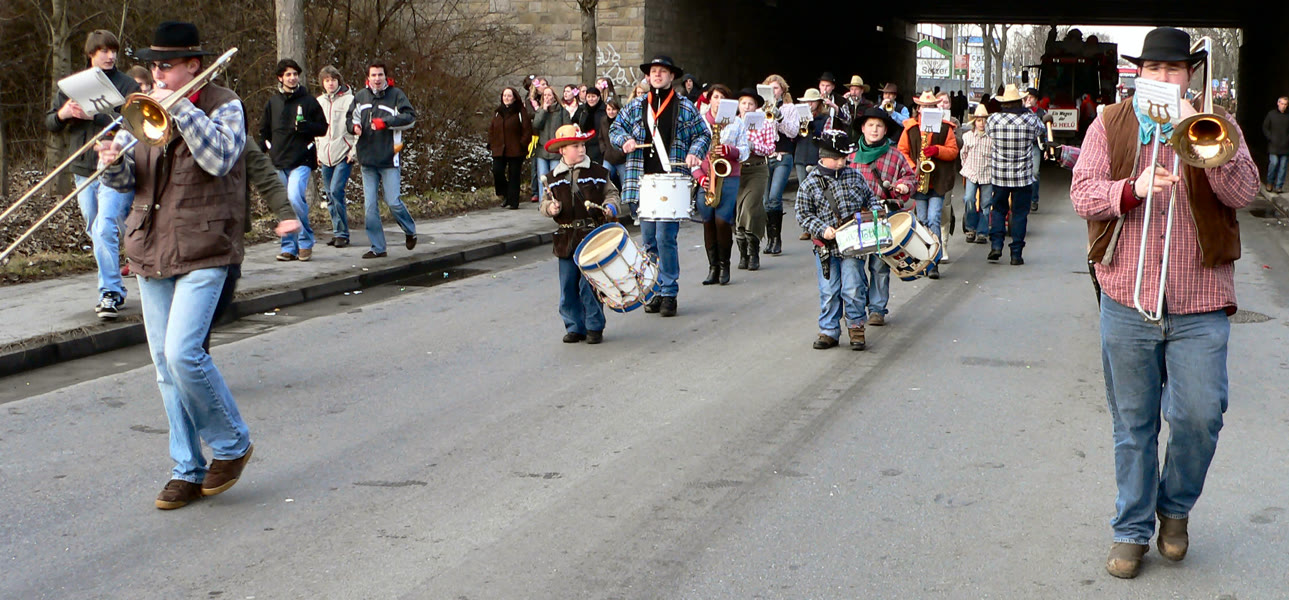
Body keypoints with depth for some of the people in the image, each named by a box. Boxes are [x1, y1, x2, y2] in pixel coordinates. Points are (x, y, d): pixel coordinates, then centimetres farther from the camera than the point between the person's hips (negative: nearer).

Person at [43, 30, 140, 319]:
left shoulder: (127, 86, -2)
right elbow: (50, 123, 15)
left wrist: (94, 115, -24)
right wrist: (62, 114, -8)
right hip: (83, 170, 6)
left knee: (105, 228, -17)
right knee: (96, 232, 11)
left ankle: (110, 292, -13)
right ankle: (113, 288, 23)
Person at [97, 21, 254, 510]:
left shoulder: (224, 106, -5)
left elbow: (219, 159, -24)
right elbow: (127, 180, 11)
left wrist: (179, 106, -22)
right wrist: (114, 162, -11)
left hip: (202, 250, -6)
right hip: (151, 250, 6)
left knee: (182, 353, -18)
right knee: (166, 365, 7)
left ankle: (231, 444, 4)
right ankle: (188, 470, 17)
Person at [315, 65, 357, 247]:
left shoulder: (349, 100, -3)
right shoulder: (318, 102, 13)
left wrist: (354, 151, -11)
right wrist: (316, 153, 16)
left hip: (343, 156, -6)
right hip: (325, 157, 6)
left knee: (336, 191, -16)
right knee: (329, 195, 6)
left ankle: (342, 233, -9)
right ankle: (337, 231, 16)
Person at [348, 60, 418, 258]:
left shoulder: (396, 94, -2)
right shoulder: (360, 96, 11)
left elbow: (410, 117, -12)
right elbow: (351, 117, 24)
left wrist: (385, 122, -20)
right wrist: (354, 126, 1)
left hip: (389, 160, -4)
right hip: (367, 160, 4)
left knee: (393, 202, -5)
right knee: (369, 205, 3)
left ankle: (410, 231, 24)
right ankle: (377, 247, 10)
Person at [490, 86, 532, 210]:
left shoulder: (520, 112, -2)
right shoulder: (497, 112, 14)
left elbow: (527, 129, -4)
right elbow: (491, 129, 19)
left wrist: (522, 145, -10)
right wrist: (491, 143, 7)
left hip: (515, 150, -4)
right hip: (499, 149, 4)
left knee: (514, 175, -1)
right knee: (497, 172, -8)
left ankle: (513, 202, 5)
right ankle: (505, 195, 14)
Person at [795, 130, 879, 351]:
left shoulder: (855, 177, 5)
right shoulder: (810, 184, -3)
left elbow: (869, 198, 18)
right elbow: (803, 214, -1)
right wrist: (821, 229, -13)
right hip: (826, 246, -1)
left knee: (853, 289, -2)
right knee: (829, 291, 5)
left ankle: (856, 326, 16)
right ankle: (829, 331, 16)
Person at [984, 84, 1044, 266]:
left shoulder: (993, 119, -7)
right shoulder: (1030, 119, -8)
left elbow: (987, 131, 15)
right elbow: (1041, 130, 14)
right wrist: (1029, 111, 23)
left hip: (999, 175, 1)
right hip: (1023, 176, -1)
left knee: (998, 209, 16)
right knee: (1020, 213, 6)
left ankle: (996, 244, 2)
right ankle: (1016, 253, 6)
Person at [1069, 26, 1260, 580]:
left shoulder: (1215, 124, 7)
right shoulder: (1110, 125, 7)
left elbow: (1244, 192, -6)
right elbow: (1082, 193, -3)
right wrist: (1134, 188, -20)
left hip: (1200, 303, 0)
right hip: (1128, 298, 0)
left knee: (1200, 415, -6)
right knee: (1133, 425, 8)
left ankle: (1176, 506, 21)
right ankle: (1132, 529, 20)